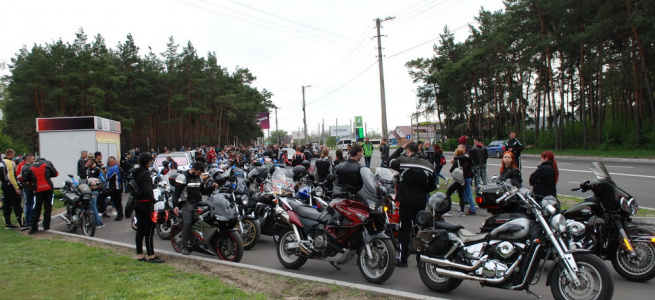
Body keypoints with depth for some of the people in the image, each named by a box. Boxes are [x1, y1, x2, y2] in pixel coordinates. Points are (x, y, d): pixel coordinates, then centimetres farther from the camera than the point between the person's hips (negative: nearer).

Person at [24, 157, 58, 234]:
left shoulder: (31, 168, 13)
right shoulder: (47, 163, 7)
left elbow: (27, 179, 13)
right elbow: (55, 173, 3)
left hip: (38, 189, 2)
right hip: (49, 188, -1)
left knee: (36, 208, 6)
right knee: (48, 207, 6)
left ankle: (33, 227, 2)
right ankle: (46, 225, 6)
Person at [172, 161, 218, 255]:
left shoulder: (198, 178, 17)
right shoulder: (183, 177, -6)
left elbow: (203, 191, 26)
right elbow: (176, 192, -10)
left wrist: (212, 188, 8)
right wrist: (175, 206, -21)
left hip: (198, 203, 7)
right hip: (187, 204, -7)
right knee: (188, 223, -19)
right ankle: (184, 246, -12)